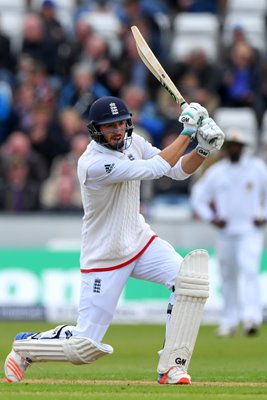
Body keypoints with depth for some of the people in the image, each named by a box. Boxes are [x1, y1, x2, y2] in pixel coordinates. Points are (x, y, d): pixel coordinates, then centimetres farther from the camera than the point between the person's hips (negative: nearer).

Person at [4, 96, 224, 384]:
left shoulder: (132, 143, -2)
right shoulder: (92, 164, -27)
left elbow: (180, 170, 1)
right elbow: (156, 168, -30)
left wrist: (203, 149, -18)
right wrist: (187, 131, -24)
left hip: (141, 241, 7)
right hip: (104, 258, -7)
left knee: (189, 277, -22)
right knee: (84, 348, -5)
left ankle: (172, 367, -15)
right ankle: (25, 347, 26)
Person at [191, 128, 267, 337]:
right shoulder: (216, 171, 6)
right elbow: (198, 195, 12)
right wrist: (211, 218, -1)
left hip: (250, 230, -3)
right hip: (225, 231, 3)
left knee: (249, 270, -20)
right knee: (228, 276, 7)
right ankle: (229, 321, 18)